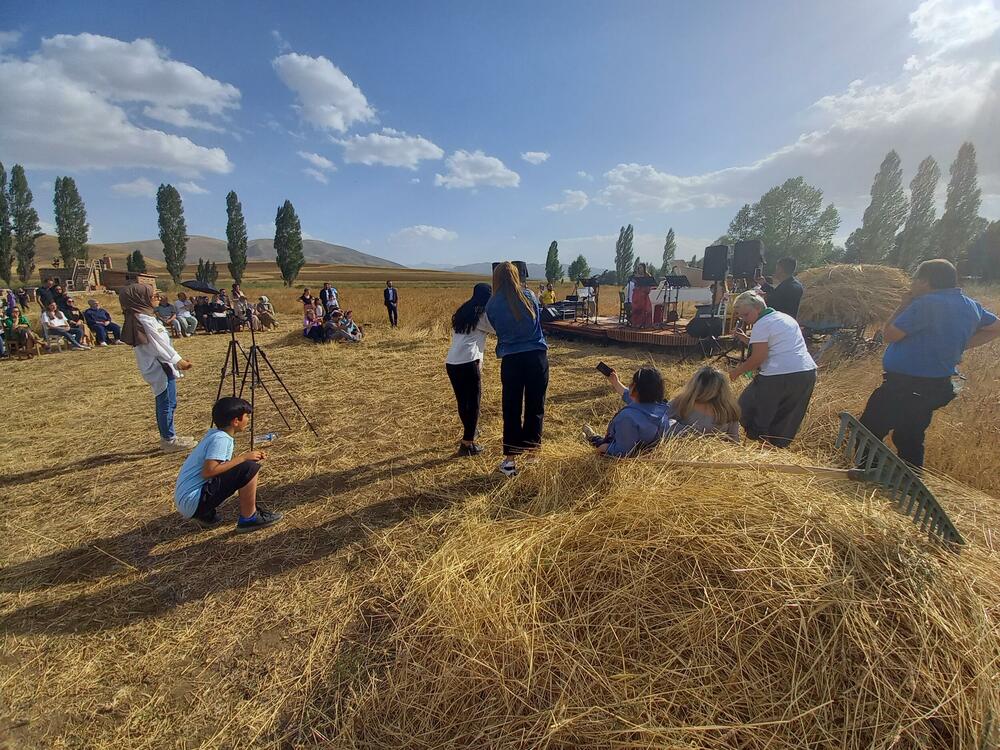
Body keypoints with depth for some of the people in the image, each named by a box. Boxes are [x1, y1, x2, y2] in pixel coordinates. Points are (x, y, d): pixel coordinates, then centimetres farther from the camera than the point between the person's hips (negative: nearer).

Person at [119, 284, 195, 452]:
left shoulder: (143, 315, 14)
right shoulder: (143, 318, -16)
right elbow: (158, 344, -18)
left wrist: (176, 360, 18)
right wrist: (177, 360, -15)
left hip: (160, 366, 10)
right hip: (160, 367, -10)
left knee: (165, 403, 14)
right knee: (167, 403, -3)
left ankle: (166, 438, 22)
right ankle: (169, 440, 5)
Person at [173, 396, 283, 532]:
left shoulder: (215, 433, 10)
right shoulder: (221, 439, -17)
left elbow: (225, 465, 17)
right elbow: (208, 471, -27)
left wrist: (249, 457, 5)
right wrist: (243, 458, -19)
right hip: (193, 501, -10)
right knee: (249, 468, -17)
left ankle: (206, 514, 18)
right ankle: (249, 519, -3)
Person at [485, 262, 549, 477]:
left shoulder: (492, 305, -2)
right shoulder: (529, 296, 2)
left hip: (511, 360, -1)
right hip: (537, 356, 1)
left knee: (512, 409, 7)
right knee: (535, 406, 12)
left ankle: (510, 459, 9)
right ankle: (531, 451, 23)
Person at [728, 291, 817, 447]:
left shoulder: (761, 325, -8)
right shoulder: (786, 317, 19)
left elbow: (759, 357, -15)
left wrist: (737, 371, -4)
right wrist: (746, 339, 19)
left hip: (779, 376, -9)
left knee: (746, 409, 6)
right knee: (786, 421, 17)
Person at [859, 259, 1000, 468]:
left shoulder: (926, 304, -19)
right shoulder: (971, 306, 10)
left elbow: (889, 335, -17)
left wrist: (903, 306, -5)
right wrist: (960, 345, 16)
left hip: (905, 386, -9)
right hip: (939, 386, 9)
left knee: (868, 433, 0)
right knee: (910, 438, 20)